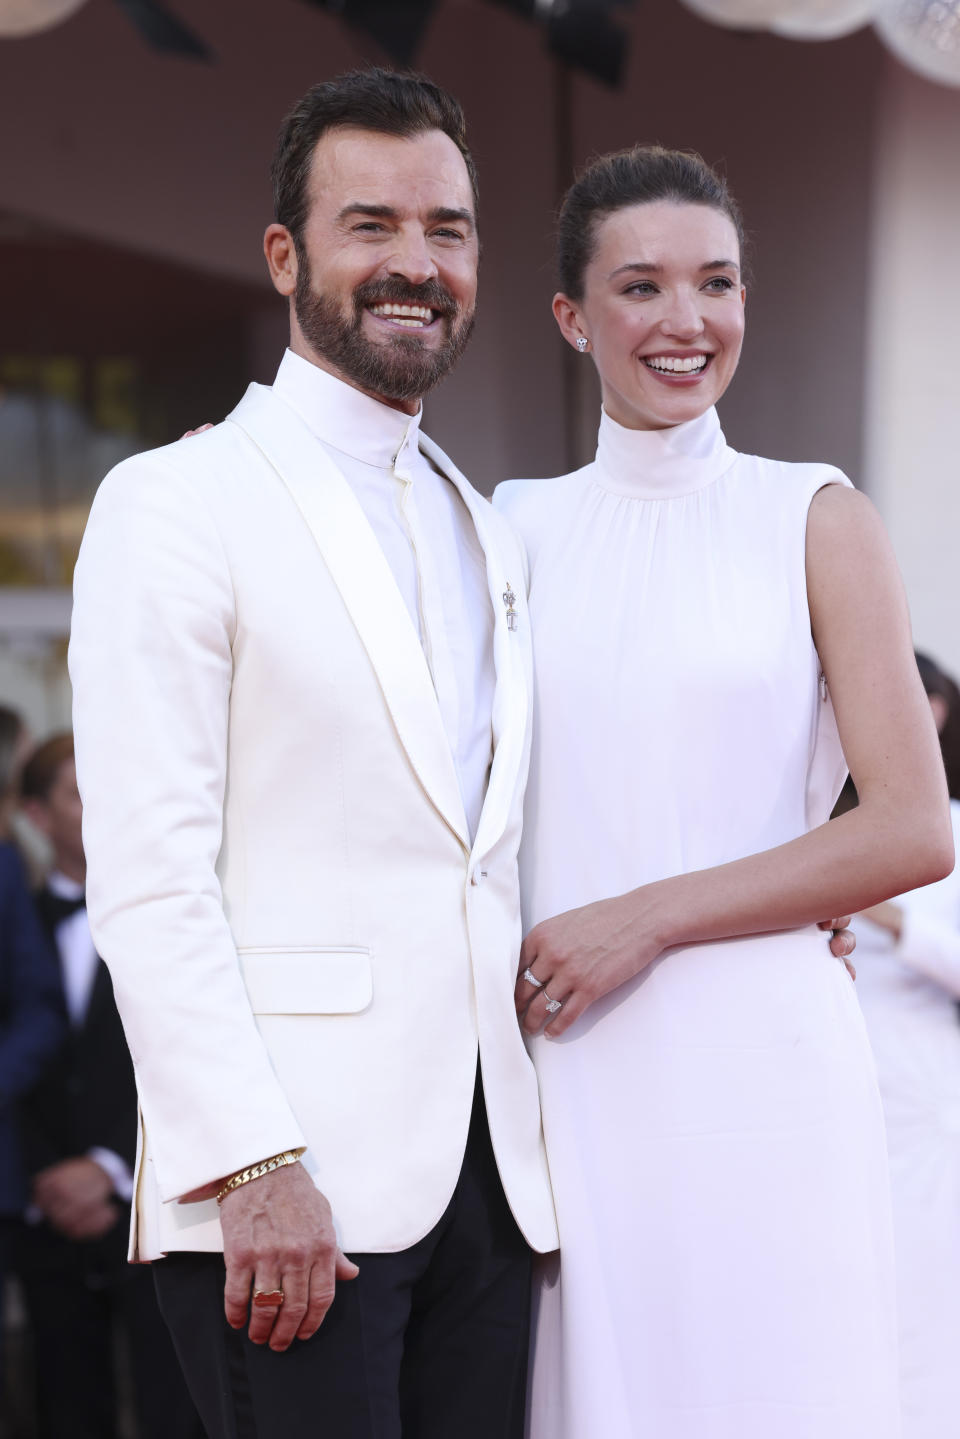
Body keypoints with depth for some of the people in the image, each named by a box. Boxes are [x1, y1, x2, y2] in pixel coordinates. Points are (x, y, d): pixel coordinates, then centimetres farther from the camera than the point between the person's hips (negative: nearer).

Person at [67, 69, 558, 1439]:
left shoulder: (490, 537, 19)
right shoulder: (177, 503, -2)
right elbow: (147, 876, -10)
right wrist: (255, 1166, -17)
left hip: (488, 1176, 6)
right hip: (284, 1189, -6)